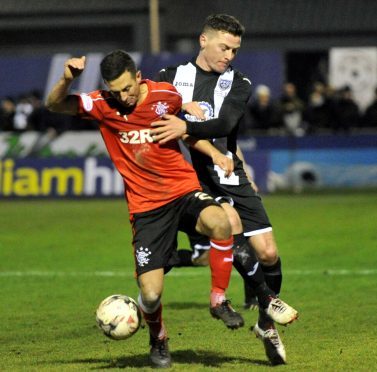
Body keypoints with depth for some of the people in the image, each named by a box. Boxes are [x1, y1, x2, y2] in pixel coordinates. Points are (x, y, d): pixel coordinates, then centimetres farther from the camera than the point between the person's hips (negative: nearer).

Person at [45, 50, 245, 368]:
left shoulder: (167, 95, -2)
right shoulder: (103, 105, -5)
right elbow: (54, 105, -9)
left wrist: (214, 153, 6)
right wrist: (66, 80, -29)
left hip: (184, 190, 0)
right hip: (146, 207, 0)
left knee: (219, 222, -35)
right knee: (151, 293, -9)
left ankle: (219, 299, -12)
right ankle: (159, 341, 27)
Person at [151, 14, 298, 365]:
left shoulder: (239, 84, 6)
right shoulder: (171, 77, 6)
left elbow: (224, 124, -13)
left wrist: (187, 127, -31)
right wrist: (182, 108, -14)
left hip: (229, 176, 3)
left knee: (268, 253, -3)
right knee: (231, 223, -29)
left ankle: (266, 324, 20)